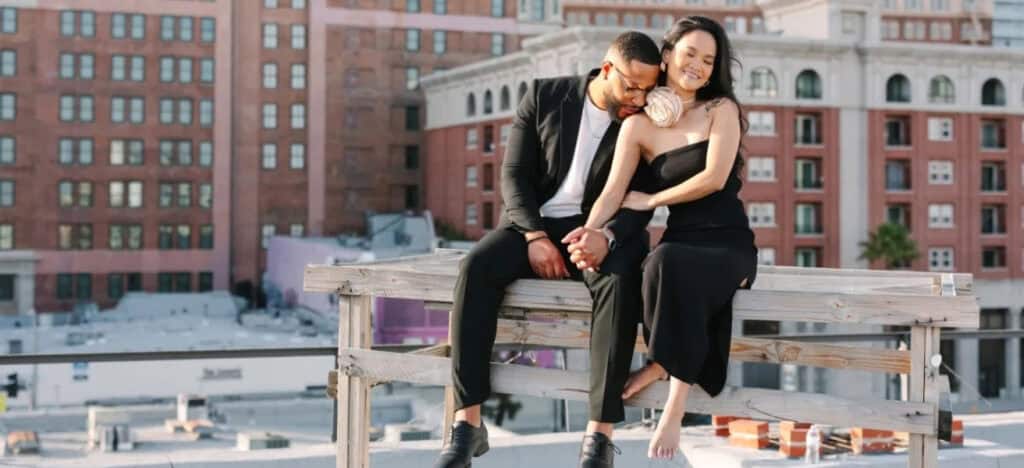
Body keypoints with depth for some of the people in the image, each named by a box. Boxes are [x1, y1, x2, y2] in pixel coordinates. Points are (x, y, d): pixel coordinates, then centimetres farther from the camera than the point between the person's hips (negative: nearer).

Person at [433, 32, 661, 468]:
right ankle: (468, 422, -30)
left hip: (599, 233, -1)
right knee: (475, 266, -30)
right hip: (534, 223, 1)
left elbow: (642, 201, -6)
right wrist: (534, 237, -17)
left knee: (620, 280, -36)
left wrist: (606, 236, -29)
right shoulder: (545, 96, 1)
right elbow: (514, 174, -2)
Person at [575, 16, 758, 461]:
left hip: (730, 243, -2)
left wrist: (649, 200, -3)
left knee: (672, 267, -36)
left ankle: (664, 365, -18)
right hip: (680, 243, 2)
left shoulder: (721, 109, 3)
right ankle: (675, 377, -23)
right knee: (665, 266, -36)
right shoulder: (639, 125, 7)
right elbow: (612, 194, -2)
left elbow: (715, 178, -11)